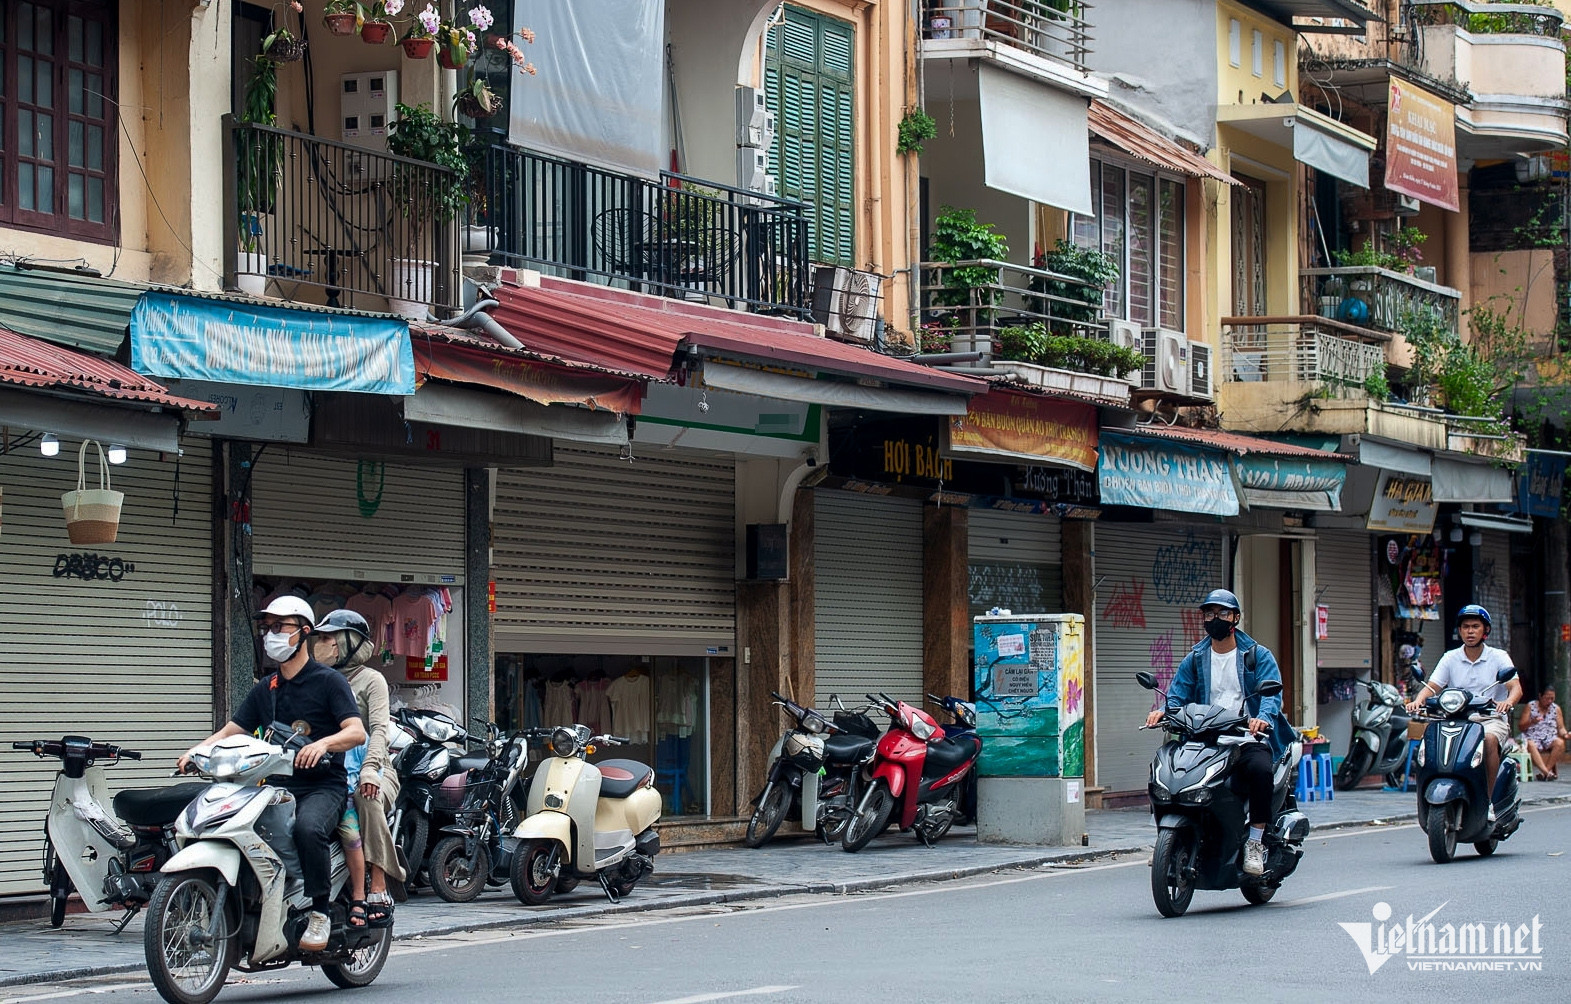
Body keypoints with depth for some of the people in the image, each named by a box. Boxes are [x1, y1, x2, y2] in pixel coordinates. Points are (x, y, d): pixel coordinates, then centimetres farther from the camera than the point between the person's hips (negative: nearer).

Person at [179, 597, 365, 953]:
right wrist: (195, 751, -4)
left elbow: (357, 731, -11)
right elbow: (231, 731, 16)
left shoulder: (328, 681, 1)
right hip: (276, 786, 6)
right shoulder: (265, 690, 21)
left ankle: (319, 913, -24)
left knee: (309, 828, -38)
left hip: (323, 786, -6)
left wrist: (322, 743, -31)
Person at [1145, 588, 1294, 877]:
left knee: (1260, 768, -35)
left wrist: (1263, 718, -30)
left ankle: (1255, 842, -22)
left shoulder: (1258, 655, 7)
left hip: (1248, 740, -3)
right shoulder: (1194, 659, 17)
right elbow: (1178, 694, 8)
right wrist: (1163, 711, -16)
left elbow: (1272, 693, -7)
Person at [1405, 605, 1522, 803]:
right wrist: (1418, 700, -22)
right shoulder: (1450, 658, 10)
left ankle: (1488, 800, -30)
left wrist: (1508, 701, -34)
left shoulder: (1498, 657, 3)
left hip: (1491, 719, -2)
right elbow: (1432, 686, 2)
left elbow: (1515, 687, -9)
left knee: (1489, 740, -36)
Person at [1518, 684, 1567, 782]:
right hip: (1532, 738, -2)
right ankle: (1547, 772, -48)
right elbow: (1522, 727, 2)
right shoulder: (1530, 706, 6)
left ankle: (1546, 770, -32)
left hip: (1550, 739, 2)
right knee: (1530, 745, -37)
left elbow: (1561, 728, 11)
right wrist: (1531, 722, -19)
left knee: (1560, 743, -32)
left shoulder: (1556, 708, 13)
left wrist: (1565, 733, -13)